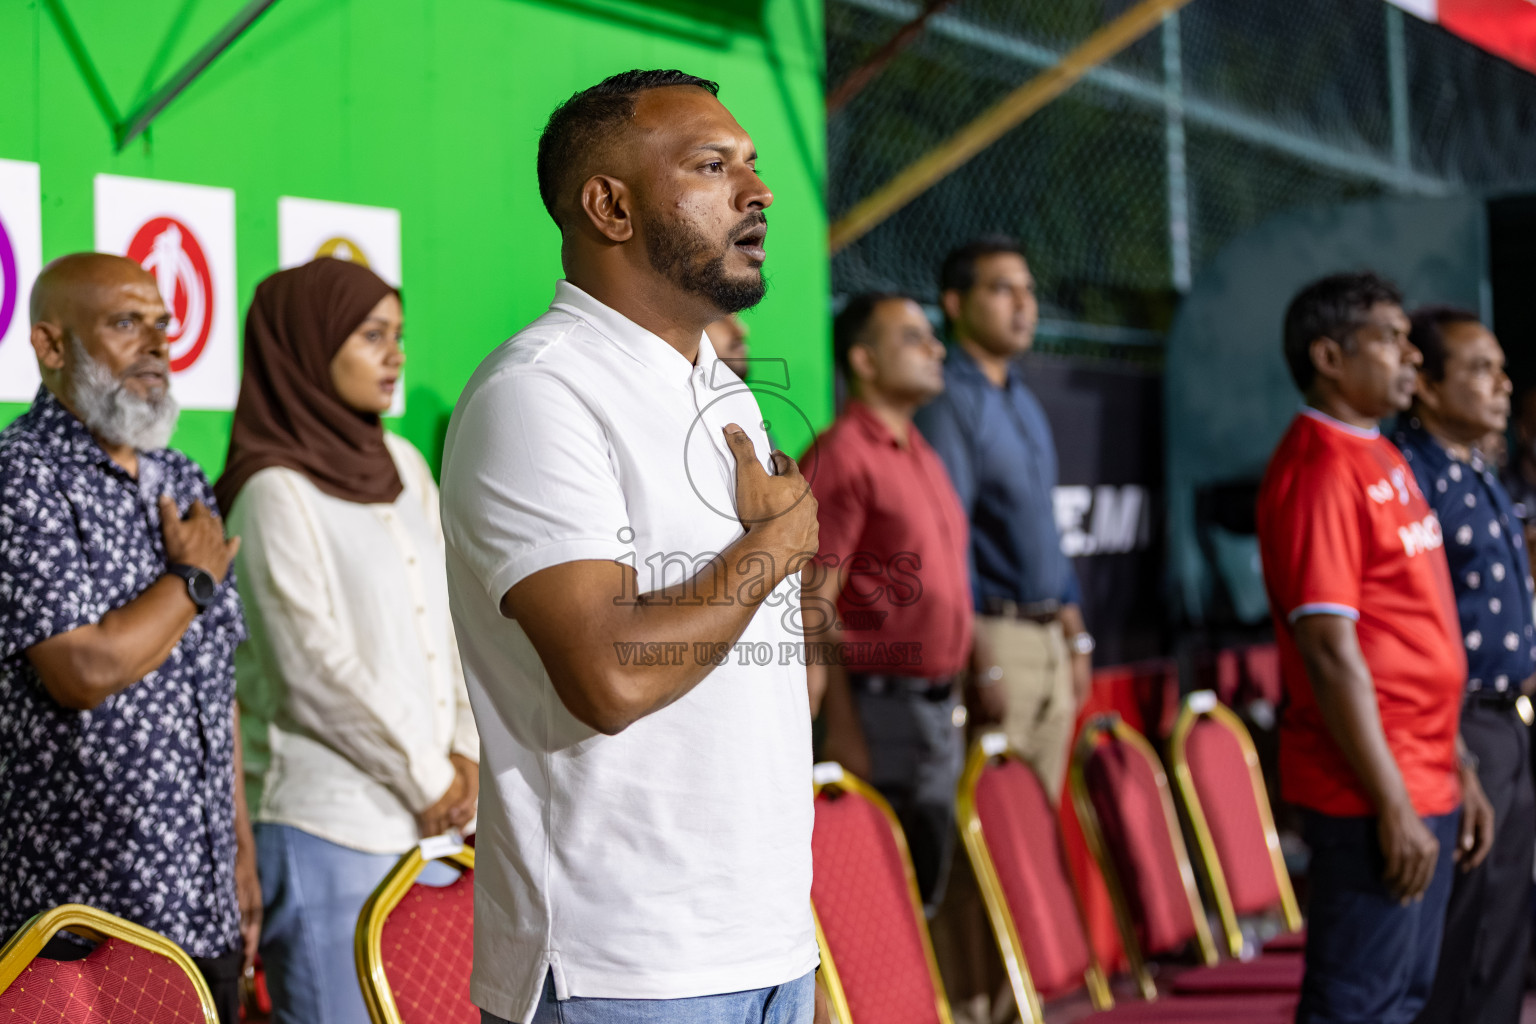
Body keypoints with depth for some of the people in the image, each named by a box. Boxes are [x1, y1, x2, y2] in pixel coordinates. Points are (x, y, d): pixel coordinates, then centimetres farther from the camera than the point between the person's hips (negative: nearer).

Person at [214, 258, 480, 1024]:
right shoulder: (275, 491, -11)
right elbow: (318, 671, -13)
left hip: (429, 817, 7)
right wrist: (426, 779, -7)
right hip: (329, 824, -7)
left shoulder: (402, 465, 11)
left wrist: (466, 752, 1)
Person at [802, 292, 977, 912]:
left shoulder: (920, 454, 16)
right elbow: (815, 605, -17)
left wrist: (955, 697, 18)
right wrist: (842, 728, -20)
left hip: (938, 709, 9)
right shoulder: (842, 458, -12)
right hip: (882, 707, -9)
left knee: (926, 889, 13)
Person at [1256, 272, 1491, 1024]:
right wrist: (1391, 803, -21)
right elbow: (1330, 651, -21)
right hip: (1372, 795, -9)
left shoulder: (1382, 460, 14)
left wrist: (1456, 769, 18)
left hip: (1424, 783, 10)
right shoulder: (1319, 470, -16)